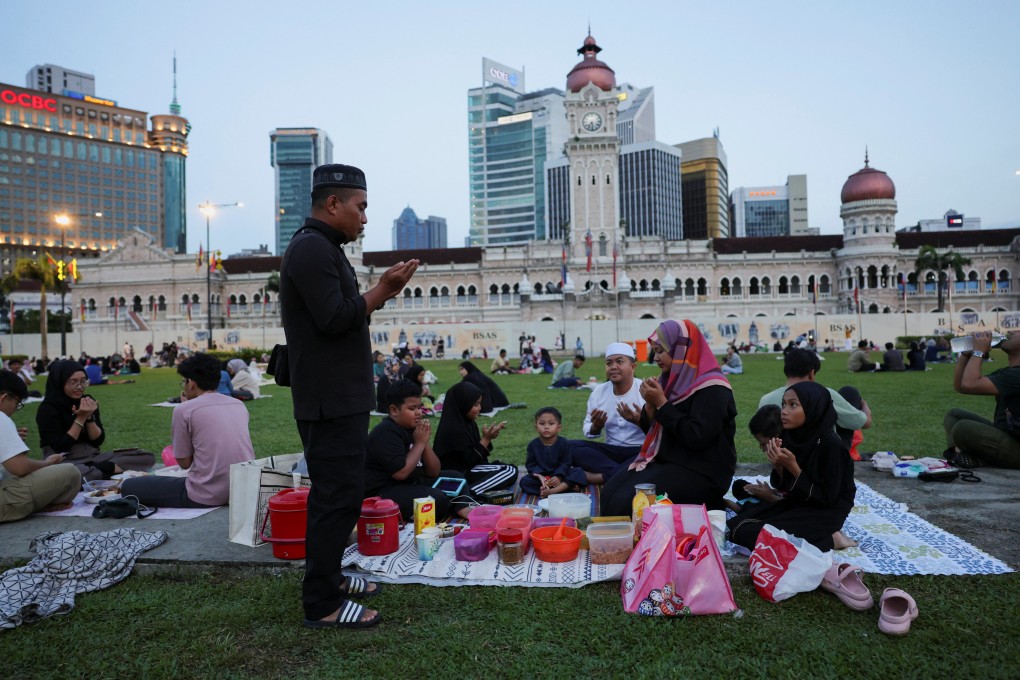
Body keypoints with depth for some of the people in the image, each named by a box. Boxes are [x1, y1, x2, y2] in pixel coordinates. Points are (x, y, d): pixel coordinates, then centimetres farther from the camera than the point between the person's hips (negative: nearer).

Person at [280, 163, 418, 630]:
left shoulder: (319, 248, 19)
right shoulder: (312, 248, -15)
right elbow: (334, 319, -22)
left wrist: (381, 291, 9)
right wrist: (382, 289, -11)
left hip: (337, 398, 11)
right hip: (332, 402, -11)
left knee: (332, 492, 18)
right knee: (339, 497, -6)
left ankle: (327, 577, 31)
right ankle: (322, 604, 2)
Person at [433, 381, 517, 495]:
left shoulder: (467, 422, 7)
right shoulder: (454, 429, -21)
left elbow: (475, 452, 10)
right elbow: (469, 460, -18)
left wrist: (487, 437, -6)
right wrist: (486, 438, -15)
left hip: (467, 468, 10)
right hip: (458, 474, -10)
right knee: (510, 471, -14)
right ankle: (469, 493, -23)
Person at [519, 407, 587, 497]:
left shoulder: (564, 443, -8)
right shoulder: (533, 445, -6)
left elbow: (566, 463, -9)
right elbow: (531, 464, -5)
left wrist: (558, 476, -27)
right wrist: (539, 476, -24)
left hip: (559, 474, 0)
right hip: (541, 475, 1)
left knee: (579, 473, -22)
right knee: (524, 481, -25)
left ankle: (552, 491, -40)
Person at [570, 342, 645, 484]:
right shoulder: (598, 392, 4)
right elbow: (588, 431, 9)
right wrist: (596, 427, -15)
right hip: (612, 450, 4)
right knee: (571, 447, -17)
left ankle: (597, 477, -31)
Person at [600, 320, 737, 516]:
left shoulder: (711, 389, -15)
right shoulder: (675, 380, 10)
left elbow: (696, 437, -26)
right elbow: (654, 429, 15)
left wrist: (662, 404, -20)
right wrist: (650, 405, -6)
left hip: (701, 473, -8)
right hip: (666, 461, 9)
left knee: (628, 501, -24)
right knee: (609, 492, -10)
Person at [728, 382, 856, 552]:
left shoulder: (831, 444, -24)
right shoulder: (792, 435, -4)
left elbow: (826, 499, -20)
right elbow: (783, 486, 3)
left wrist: (792, 467, -27)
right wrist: (778, 465, -18)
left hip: (824, 514, -7)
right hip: (796, 503, 7)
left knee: (753, 534, -21)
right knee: (736, 526, -7)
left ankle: (828, 539, -4)